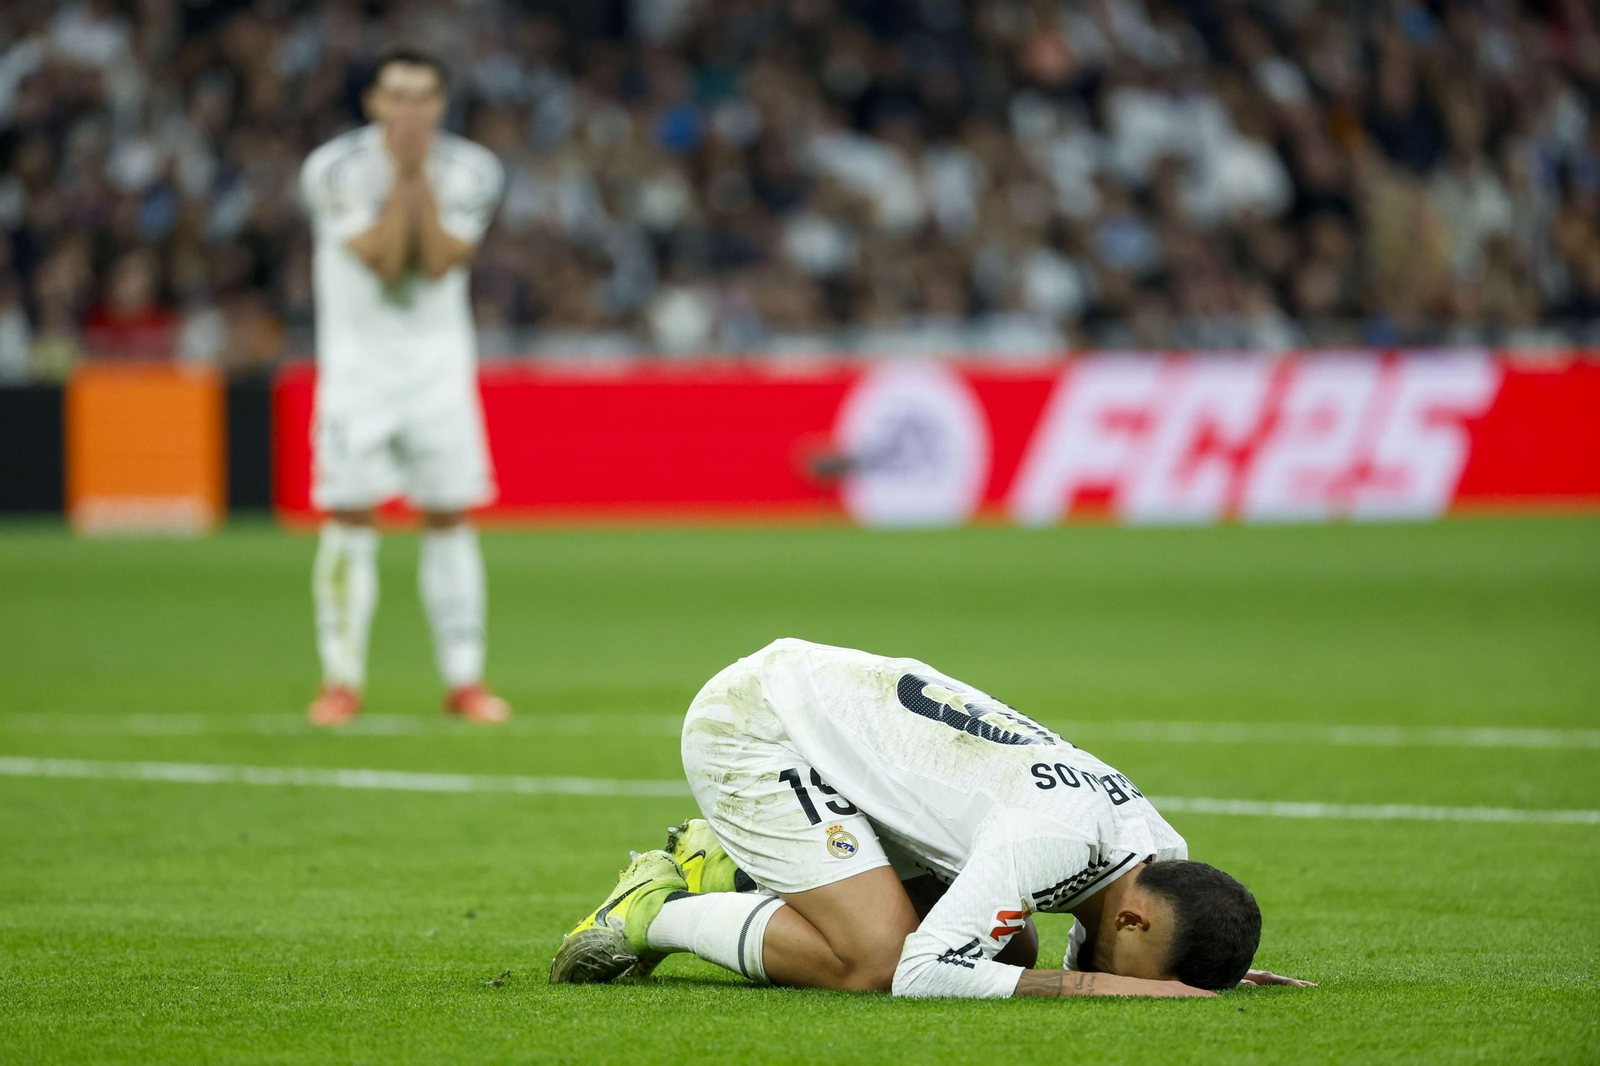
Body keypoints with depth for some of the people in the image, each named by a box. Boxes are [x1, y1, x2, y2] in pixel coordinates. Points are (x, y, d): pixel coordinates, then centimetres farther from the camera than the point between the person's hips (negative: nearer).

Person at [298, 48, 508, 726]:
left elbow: (437, 263, -15)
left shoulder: (469, 172, -4)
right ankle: (342, 681, 2)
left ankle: (464, 679, 7)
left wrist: (423, 175, -19)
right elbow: (383, 261, -18)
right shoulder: (336, 170, -10)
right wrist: (400, 178, -21)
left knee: (449, 517, 1)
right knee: (349, 515, -6)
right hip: (358, 359, -2)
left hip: (438, 359, 2)